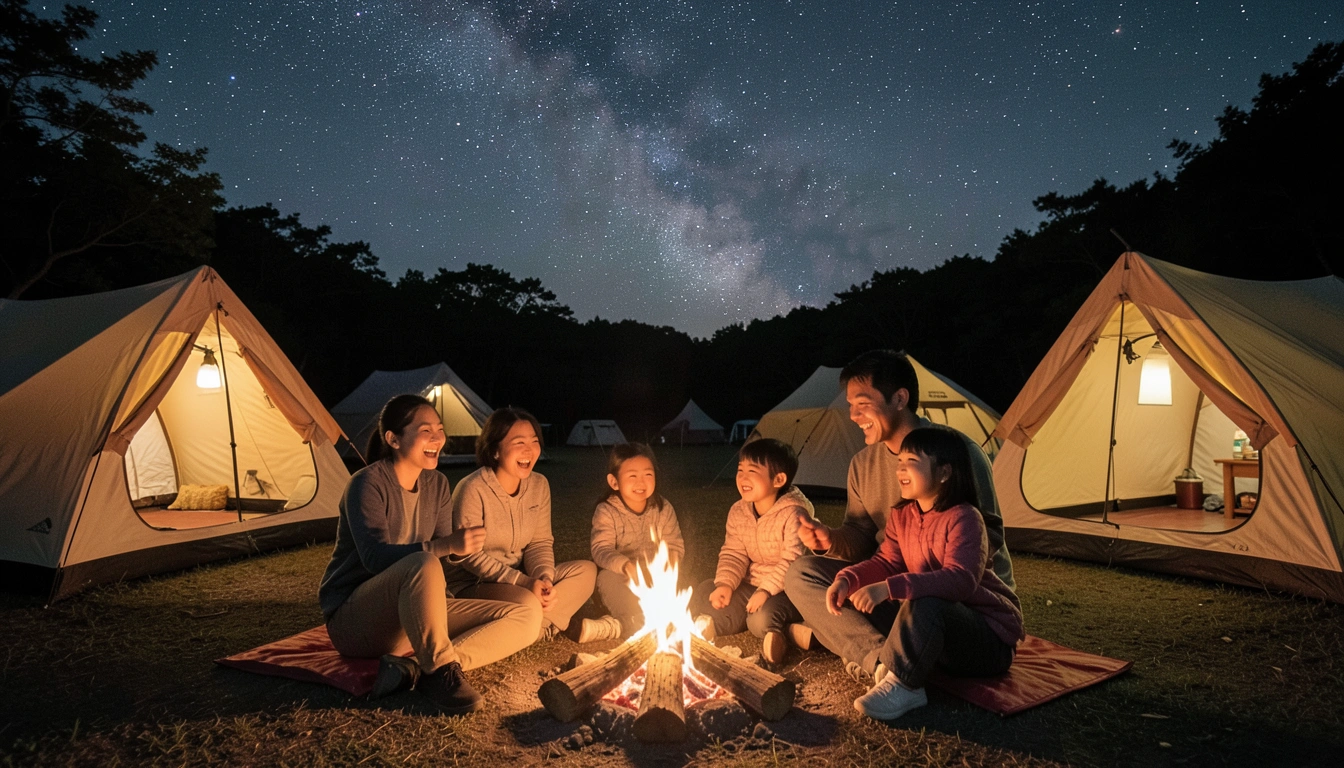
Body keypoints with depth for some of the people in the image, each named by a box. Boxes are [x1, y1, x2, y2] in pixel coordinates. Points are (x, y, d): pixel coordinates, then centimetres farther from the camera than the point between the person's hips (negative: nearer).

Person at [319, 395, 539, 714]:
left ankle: (414, 669, -23)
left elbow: (441, 555, 6)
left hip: (413, 614, 7)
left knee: (526, 618, -11)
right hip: (354, 622, -7)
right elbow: (375, 557, -28)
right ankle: (440, 671, -27)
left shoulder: (437, 485, 5)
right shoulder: (368, 483, -15)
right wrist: (446, 545, -42)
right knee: (423, 564, -40)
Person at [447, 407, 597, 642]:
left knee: (586, 570, -9)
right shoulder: (473, 490, -19)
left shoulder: (539, 485, 1)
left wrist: (544, 579, -17)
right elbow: (469, 556, -18)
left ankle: (539, 628, -14)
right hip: (472, 586, -7)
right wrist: (524, 583, -23)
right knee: (528, 605, -35)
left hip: (519, 580, 7)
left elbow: (540, 542, 4)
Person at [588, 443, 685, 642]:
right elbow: (601, 550, -21)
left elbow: (675, 546, -4)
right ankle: (639, 623, -38)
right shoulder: (607, 512, -10)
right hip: (621, 580, -2)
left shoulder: (663, 509, -2)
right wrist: (625, 565, -41)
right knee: (607, 578, -34)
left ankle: (616, 626, -34)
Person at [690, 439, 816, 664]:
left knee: (763, 617, -33)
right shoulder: (738, 512, 1)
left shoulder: (793, 514, -20)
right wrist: (725, 583, -16)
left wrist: (767, 590, -30)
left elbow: (793, 561, -25)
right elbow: (733, 553, 1)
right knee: (704, 592, -6)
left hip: (787, 590, -7)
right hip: (752, 585, 7)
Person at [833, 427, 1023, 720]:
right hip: (938, 629, 7)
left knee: (924, 603, -37)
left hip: (990, 641, -7)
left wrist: (888, 588, -47)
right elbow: (886, 563, -1)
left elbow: (960, 580, -36)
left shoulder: (964, 518, -22)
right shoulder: (901, 516, 2)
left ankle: (901, 684, -24)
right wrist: (847, 580, -22)